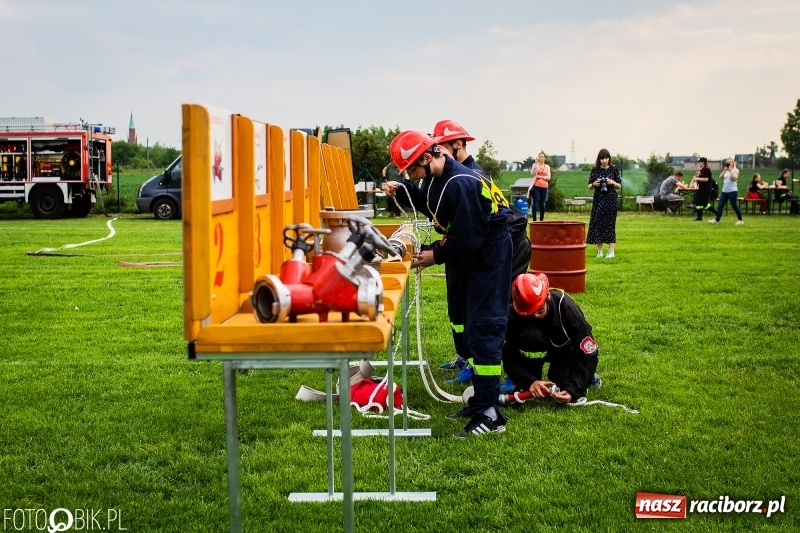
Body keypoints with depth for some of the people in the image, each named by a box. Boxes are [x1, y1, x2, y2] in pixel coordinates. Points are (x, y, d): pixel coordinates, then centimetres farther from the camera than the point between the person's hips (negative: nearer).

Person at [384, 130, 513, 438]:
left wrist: (436, 256, -16)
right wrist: (402, 191, 7)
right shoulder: (438, 178, 3)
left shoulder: (460, 184, -28)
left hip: (489, 256, -10)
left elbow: (467, 237, -27)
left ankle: (489, 414, -10)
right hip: (471, 256, 10)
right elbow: (430, 202, 23)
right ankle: (482, 399, 22)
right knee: (473, 328, 13)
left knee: (483, 329, -12)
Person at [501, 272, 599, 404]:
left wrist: (572, 389, -38)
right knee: (529, 335, -35)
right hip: (542, 348, 1)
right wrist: (529, 381, -42)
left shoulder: (566, 307, -33)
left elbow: (589, 353, -29)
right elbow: (509, 357, -25)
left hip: (568, 348, -1)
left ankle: (588, 376, 8)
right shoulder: (516, 314, -28)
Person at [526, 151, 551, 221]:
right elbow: (532, 174, -11)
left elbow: (548, 177, 5)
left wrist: (541, 177, -9)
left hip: (544, 187, 3)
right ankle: (534, 220, -7)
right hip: (536, 186, -3)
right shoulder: (535, 165, 5)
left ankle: (541, 220, 9)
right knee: (535, 203, -8)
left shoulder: (547, 167, 12)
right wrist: (536, 163, -15)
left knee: (542, 204, 3)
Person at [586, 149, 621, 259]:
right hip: (598, 199, 2)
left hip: (610, 199, -2)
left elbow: (620, 186, 5)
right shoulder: (595, 170, 5)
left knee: (610, 224, -3)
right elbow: (589, 186, 9)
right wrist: (594, 184, -12)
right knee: (597, 223, 0)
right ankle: (599, 251, 9)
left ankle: (611, 251, 1)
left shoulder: (614, 169, 1)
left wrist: (613, 183, -14)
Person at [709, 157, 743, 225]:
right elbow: (720, 177, 3)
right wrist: (724, 170, -7)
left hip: (732, 191, -6)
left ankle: (740, 220, 11)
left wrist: (730, 170, -18)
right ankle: (716, 220, 4)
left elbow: (735, 178, -17)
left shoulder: (735, 170, -2)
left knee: (735, 206, -1)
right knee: (720, 205, 1)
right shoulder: (726, 170, 15)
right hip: (724, 191, 6)